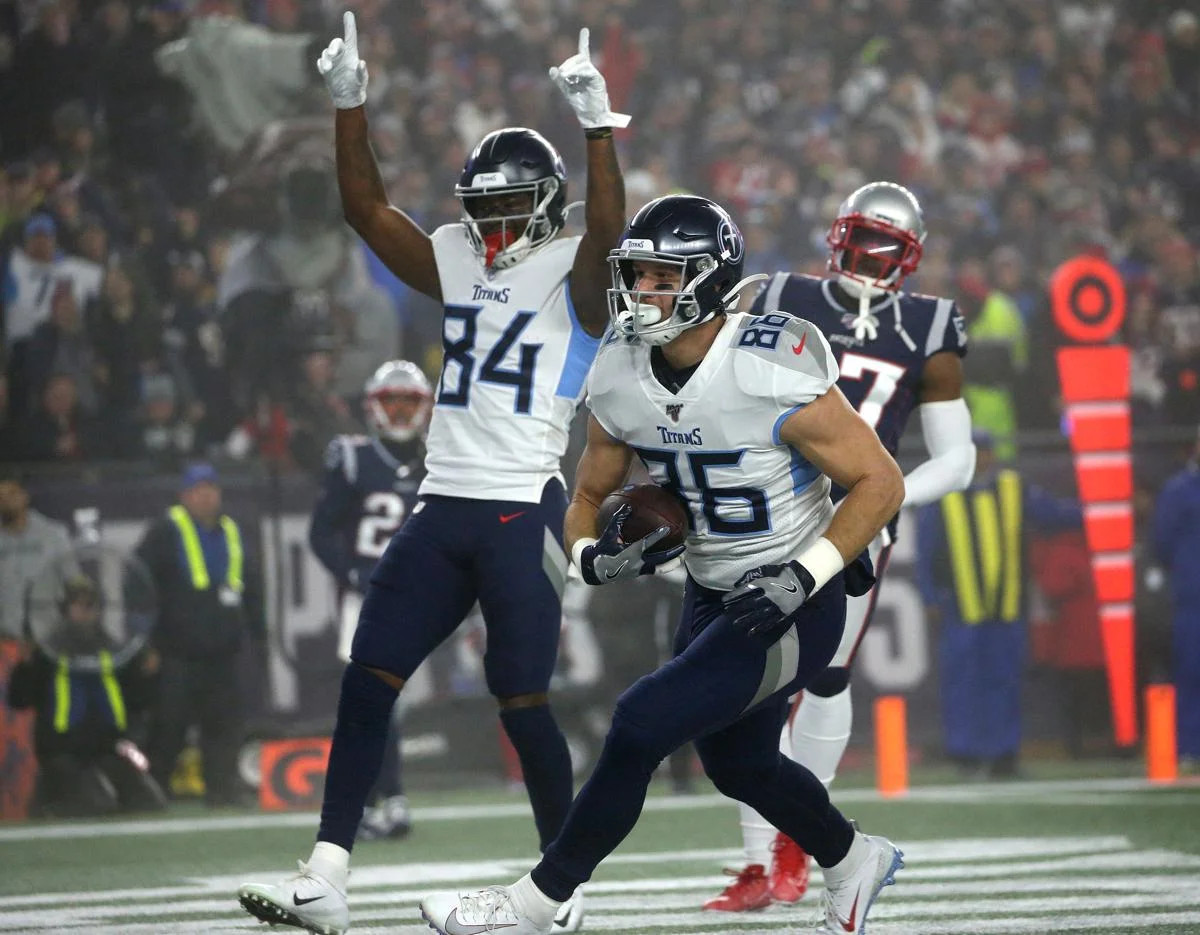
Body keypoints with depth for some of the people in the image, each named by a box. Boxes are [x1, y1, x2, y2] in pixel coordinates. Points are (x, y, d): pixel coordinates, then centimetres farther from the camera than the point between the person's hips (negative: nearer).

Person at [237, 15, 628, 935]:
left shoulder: (572, 276, -2)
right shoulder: (457, 262, 15)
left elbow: (608, 232, -23)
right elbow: (368, 208, 11)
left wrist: (599, 125, -31)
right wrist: (350, 107, 2)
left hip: (524, 514, -6)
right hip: (442, 507, 6)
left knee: (524, 702, -5)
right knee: (367, 681, -2)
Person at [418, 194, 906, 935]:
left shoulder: (773, 376, -26)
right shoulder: (620, 379, -6)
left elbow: (881, 482, -19)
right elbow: (589, 498, 8)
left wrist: (804, 576, -26)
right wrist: (593, 554, -15)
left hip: (794, 606, -8)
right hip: (714, 599, 8)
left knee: (642, 726, -15)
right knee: (738, 766, 22)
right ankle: (853, 861, 50)